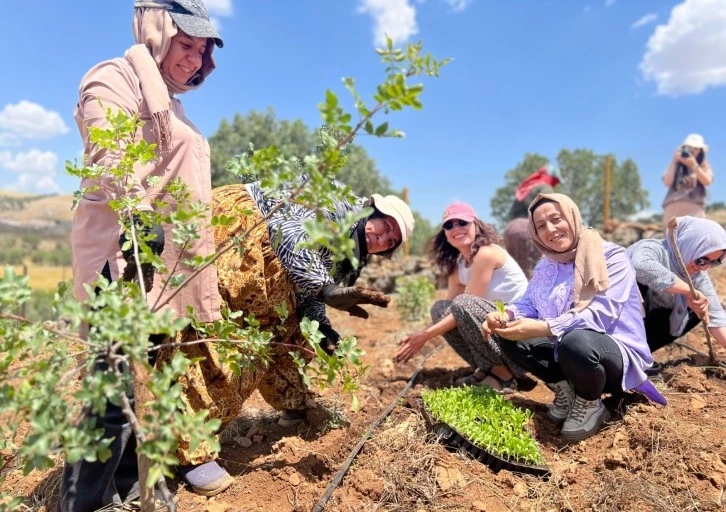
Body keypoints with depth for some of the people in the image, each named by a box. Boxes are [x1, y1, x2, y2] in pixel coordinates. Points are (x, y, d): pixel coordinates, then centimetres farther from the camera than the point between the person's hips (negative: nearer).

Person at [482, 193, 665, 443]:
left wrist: (543, 328, -37)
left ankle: (590, 404, -7)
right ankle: (565, 390, 4)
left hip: (618, 354, -6)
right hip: (566, 350, 6)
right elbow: (527, 303, 2)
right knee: (509, 337, -11)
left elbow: (602, 315, -26)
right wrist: (505, 316, -23)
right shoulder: (545, 265, 8)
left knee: (575, 342, -39)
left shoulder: (611, 256, -13)